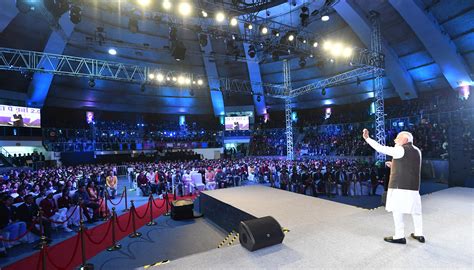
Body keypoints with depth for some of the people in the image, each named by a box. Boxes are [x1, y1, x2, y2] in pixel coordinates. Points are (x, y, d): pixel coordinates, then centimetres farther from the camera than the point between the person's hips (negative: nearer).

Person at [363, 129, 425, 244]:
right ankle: (419, 234, 27)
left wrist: (367, 138, -11)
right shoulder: (417, 151, 14)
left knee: (397, 210, 0)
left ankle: (399, 236, 5)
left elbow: (381, 148, -15)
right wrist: (394, 165, 20)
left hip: (399, 186, -8)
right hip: (414, 186, 8)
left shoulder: (400, 150, -10)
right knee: (415, 211, 17)